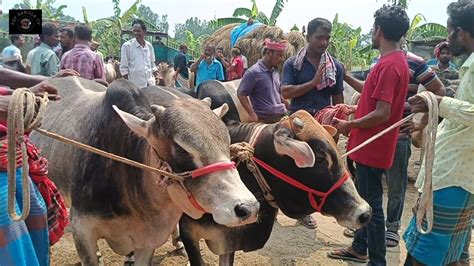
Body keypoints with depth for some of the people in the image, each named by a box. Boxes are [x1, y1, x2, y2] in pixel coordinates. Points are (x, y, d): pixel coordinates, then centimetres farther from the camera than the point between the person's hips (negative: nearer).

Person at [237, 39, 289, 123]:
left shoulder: (275, 72, 12)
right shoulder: (253, 72, -11)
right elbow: (241, 94, -10)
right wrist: (253, 115, -16)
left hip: (281, 117, 7)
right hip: (264, 120, -7)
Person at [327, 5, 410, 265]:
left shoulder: (388, 65, -21)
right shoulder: (397, 61, 11)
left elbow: (382, 114, -24)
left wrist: (349, 125, -12)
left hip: (372, 147, -10)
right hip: (371, 145, 10)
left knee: (372, 205, 1)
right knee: (364, 199, 19)